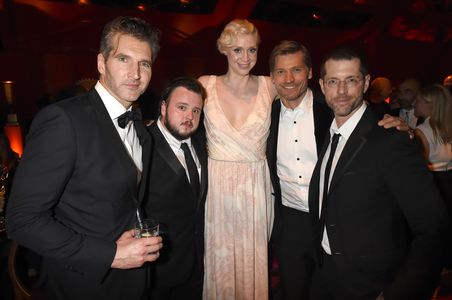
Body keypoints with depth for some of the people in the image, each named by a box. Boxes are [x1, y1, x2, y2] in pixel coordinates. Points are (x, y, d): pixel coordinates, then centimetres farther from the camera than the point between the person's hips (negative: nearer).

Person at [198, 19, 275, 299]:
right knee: (218, 260, 14)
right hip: (217, 185, 0)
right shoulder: (206, 84, 0)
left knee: (253, 261, 15)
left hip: (257, 187, 0)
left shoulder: (269, 86, 0)